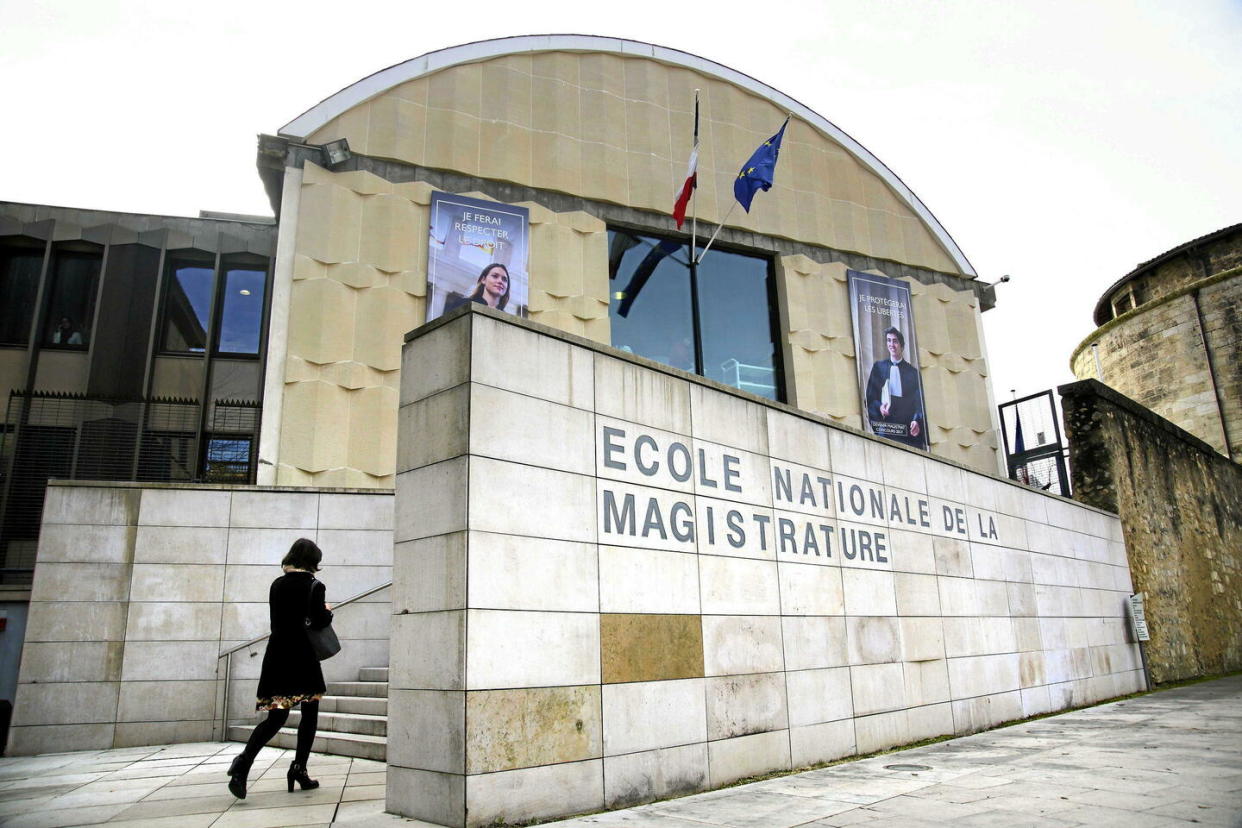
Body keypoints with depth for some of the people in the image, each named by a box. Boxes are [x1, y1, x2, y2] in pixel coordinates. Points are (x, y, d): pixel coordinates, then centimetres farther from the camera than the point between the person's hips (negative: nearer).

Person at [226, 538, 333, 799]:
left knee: (276, 717, 7)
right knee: (310, 714, 11)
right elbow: (320, 622, -9)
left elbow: (278, 620, 16)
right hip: (303, 660, -5)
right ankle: (299, 767, 6)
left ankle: (244, 762, -15)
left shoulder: (277, 585, 9)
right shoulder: (314, 586, -7)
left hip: (276, 657, 5)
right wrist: (328, 612, 12)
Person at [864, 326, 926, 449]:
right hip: (885, 424, 0)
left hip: (908, 428, 0)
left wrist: (917, 421, -14)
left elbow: (918, 402, 3)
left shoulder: (912, 371, 10)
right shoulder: (878, 367, 12)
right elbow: (870, 397, 9)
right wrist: (879, 407, -12)